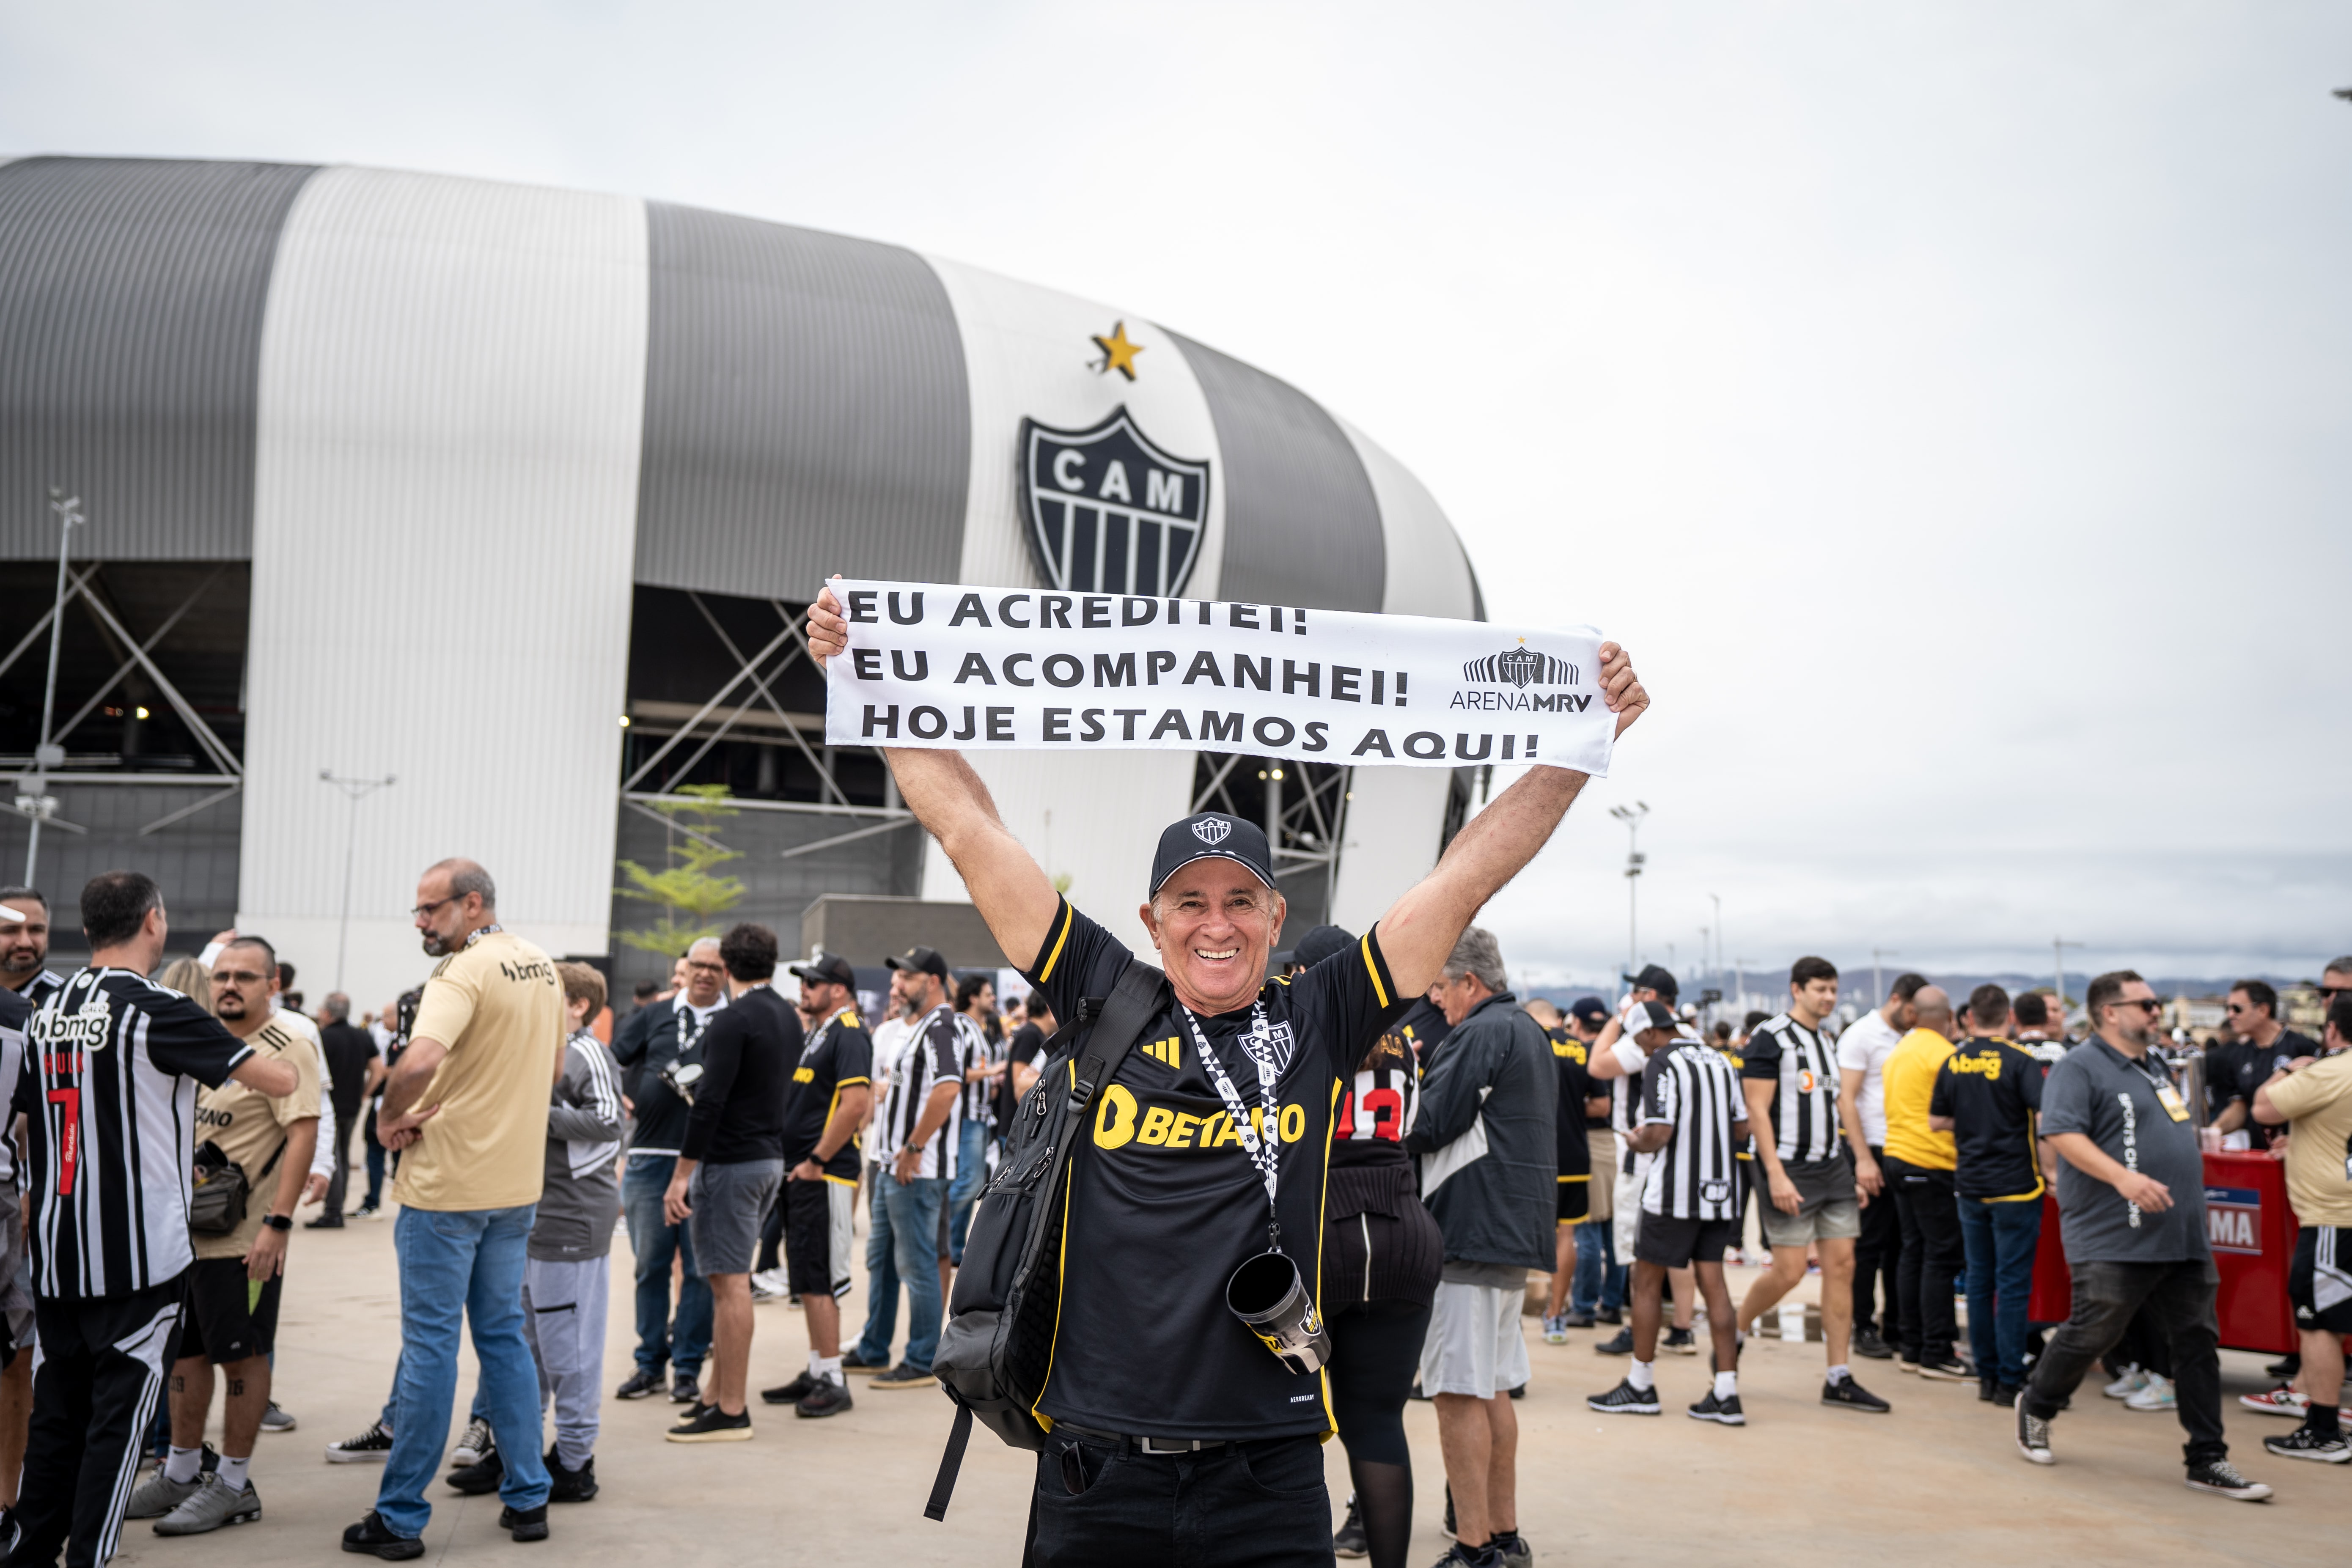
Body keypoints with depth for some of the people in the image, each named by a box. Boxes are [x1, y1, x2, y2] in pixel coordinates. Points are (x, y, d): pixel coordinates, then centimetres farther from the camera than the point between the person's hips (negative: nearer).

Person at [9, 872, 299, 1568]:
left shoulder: (46, 1012, 9)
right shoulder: (157, 1010, -12)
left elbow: (29, 1126, 20)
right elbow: (280, 1081, -12)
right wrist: (303, 1075, 12)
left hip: (55, 1253, 7)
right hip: (139, 1254, -7)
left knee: (58, 1413, 15)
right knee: (119, 1415, 1)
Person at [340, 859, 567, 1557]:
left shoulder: (463, 973, -18)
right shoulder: (543, 968, 8)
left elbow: (419, 1062, -34)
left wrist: (391, 1116, -14)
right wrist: (448, 1111, 10)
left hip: (448, 1185, -7)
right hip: (518, 1182, 7)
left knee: (430, 1344, 1)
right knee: (504, 1336, 15)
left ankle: (401, 1516, 10)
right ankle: (527, 1496, 19)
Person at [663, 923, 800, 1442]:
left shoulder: (734, 1021, -16)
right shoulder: (789, 1018, 11)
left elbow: (710, 1102, -21)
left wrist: (681, 1175, -18)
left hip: (730, 1162, -9)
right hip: (771, 1159, 9)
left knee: (730, 1283, -5)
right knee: (730, 1280, 16)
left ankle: (730, 1412, -1)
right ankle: (717, 1394, 23)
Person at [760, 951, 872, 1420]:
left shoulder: (849, 1035, -13)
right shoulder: (818, 1034, 18)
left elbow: (856, 1103, -24)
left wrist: (817, 1161, -19)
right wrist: (793, 1161, 15)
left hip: (825, 1177, -10)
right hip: (801, 1174, 10)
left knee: (819, 1279, -8)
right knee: (806, 1280, 13)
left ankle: (833, 1382, -2)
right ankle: (816, 1373, 21)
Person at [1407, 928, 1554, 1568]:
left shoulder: (1481, 1034, -13)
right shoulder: (1529, 1031, 19)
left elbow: (1429, 1125, -18)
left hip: (1472, 1230, -10)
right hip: (1517, 1230, 10)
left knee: (1459, 1393, -6)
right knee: (1492, 1389, 16)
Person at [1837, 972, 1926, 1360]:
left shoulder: (1909, 1039, 14)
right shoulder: (1862, 1035, -6)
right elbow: (1846, 1099, -10)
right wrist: (1863, 1158, -15)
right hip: (1875, 1152, -6)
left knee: (1904, 1244, 8)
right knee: (1870, 1245, 0)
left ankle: (1896, 1324, 17)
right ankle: (1864, 1329, 7)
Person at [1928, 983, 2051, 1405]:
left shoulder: (1953, 1064, 4)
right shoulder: (2019, 1061, -11)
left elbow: (1936, 1121, 10)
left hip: (1970, 1186, 5)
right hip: (2015, 1186, -5)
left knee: (1980, 1282, 12)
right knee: (2013, 1285, -1)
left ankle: (1987, 1374, 16)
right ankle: (2010, 1381, 1)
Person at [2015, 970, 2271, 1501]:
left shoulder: (2152, 1069, 19)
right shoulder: (2079, 1068, -10)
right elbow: (2062, 1133, -23)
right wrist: (2123, 1178, -32)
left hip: (2183, 1238, 8)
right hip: (2115, 1242, -8)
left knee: (2197, 1343, 6)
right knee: (2091, 1334, -1)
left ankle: (2208, 1460, 11)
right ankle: (2035, 1409, 23)